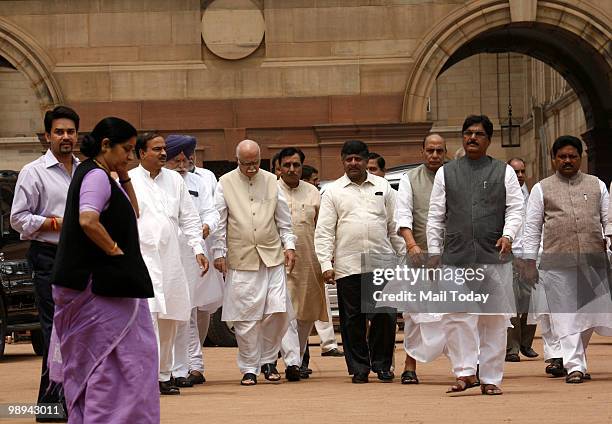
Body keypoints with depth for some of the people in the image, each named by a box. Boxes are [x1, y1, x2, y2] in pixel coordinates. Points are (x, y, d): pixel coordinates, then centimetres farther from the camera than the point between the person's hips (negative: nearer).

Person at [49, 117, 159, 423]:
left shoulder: (98, 175, 18)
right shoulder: (96, 176, -13)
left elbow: (132, 215, 25)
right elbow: (88, 221, -29)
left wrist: (125, 178, 12)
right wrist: (116, 250, -17)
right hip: (104, 283, -10)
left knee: (91, 360, 14)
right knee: (116, 358, -9)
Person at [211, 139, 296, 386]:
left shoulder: (271, 181, 9)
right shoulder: (225, 184, 2)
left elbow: (283, 219, 14)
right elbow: (219, 222, 4)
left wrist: (289, 245, 7)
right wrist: (219, 253, 1)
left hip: (272, 257, 2)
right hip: (241, 261, -2)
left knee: (278, 311, -5)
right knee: (246, 318, -1)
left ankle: (268, 360, 15)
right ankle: (249, 368, 10)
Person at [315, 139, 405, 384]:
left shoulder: (382, 187, 12)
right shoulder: (333, 192, 7)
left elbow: (394, 226, 15)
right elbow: (324, 231, 3)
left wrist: (403, 257, 11)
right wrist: (326, 265, -7)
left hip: (381, 263, 1)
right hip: (347, 266, -1)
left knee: (385, 316, -5)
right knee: (353, 320, 3)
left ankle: (381, 365, 10)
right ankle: (359, 368, 12)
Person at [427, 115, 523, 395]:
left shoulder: (504, 173, 11)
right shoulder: (445, 173, 13)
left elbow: (515, 209, 5)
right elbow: (436, 216, 12)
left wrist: (508, 235, -13)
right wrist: (434, 251, 5)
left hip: (494, 257, 0)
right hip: (456, 257, 0)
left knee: (495, 319, 1)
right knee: (456, 316, -9)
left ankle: (491, 379, 7)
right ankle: (465, 371, -4)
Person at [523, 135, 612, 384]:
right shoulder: (541, 189, 10)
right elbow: (532, 228, 8)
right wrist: (530, 263, 2)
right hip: (558, 263, -2)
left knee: (591, 312, 3)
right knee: (566, 316, -5)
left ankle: (577, 355, 23)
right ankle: (575, 366, -3)